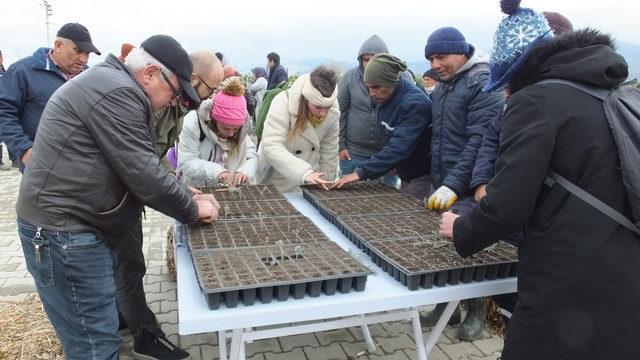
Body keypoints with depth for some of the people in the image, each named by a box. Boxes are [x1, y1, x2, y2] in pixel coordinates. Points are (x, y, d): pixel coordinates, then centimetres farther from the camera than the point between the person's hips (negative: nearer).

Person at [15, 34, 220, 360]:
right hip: (64, 232, -11)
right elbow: (143, 174, -22)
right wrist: (192, 208, -8)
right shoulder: (117, 93, -20)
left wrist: (184, 196, 9)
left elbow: (137, 165, 19)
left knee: (99, 331, 22)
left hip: (73, 224, 11)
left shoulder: (111, 85, 15)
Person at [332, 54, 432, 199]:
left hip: (422, 178, -8)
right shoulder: (384, 99, 0)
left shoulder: (414, 103, -26)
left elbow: (399, 148, -33)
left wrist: (361, 172, -35)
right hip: (405, 176, 8)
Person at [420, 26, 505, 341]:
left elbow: (480, 142, -20)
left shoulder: (484, 85, -11)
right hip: (441, 185, 7)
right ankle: (446, 305, 27)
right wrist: (436, 180, 13)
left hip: (468, 190, -7)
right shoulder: (443, 85, 14)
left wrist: (454, 184, -24)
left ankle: (476, 313, 21)